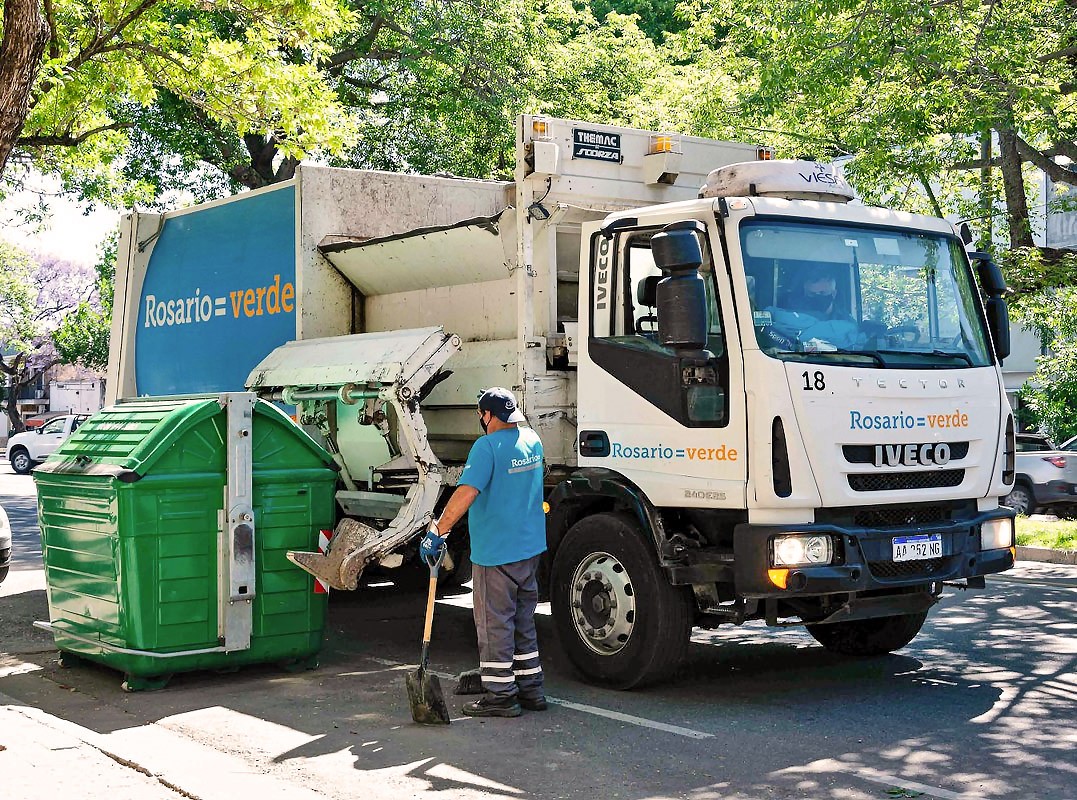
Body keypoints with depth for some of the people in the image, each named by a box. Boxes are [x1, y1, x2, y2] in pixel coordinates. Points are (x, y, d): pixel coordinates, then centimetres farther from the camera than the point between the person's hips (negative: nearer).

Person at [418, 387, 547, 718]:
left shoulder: (488, 446, -17)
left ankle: (500, 694, 6)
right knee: (523, 621, 17)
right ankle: (531, 688, 22)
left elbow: (466, 494, -26)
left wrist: (436, 532, -22)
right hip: (530, 547, 8)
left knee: (494, 623, 2)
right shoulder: (532, 440, 8)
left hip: (495, 552, -8)